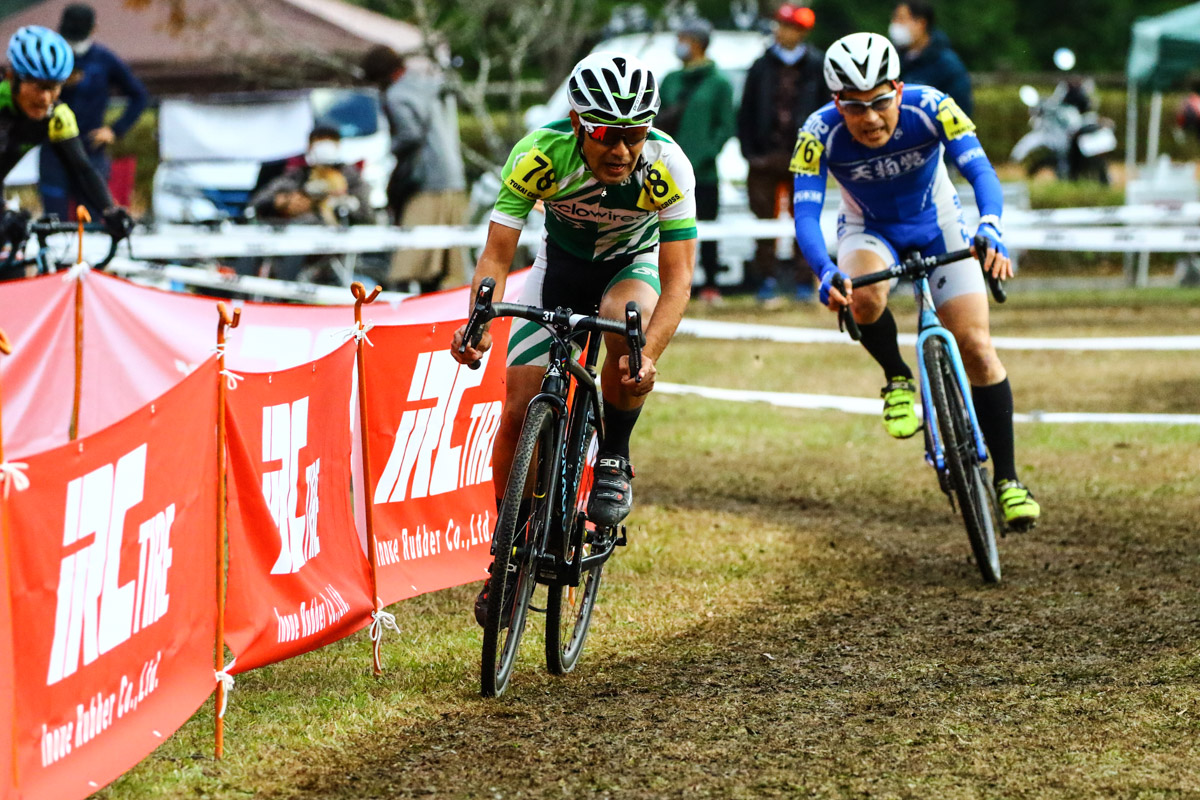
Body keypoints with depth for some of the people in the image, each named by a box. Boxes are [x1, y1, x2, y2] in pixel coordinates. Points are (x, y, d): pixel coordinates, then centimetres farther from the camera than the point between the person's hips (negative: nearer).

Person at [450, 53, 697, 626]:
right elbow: (497, 255, -30)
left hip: (634, 264, -1)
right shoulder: (539, 155, -32)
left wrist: (649, 356, -50)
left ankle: (614, 462, -14)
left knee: (625, 319, -36)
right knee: (519, 410, -9)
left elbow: (677, 277, -34)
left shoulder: (667, 167, -33)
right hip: (561, 262, 1)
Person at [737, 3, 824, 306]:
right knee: (765, 222, -1)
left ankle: (804, 283, 7)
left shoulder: (816, 68, 3)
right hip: (766, 157, 1)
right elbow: (745, 113, 9)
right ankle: (766, 283, 4)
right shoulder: (761, 68, 7)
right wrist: (750, 152, 0)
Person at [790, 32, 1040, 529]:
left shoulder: (931, 109, -29)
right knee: (864, 298, -35)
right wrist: (827, 274, -52)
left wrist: (991, 231, -57)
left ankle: (1007, 478, 0)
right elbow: (805, 215, -33)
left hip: (937, 226, 0)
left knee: (976, 347, -11)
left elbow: (981, 171, -37)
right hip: (869, 231, 0)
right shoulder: (820, 134, -28)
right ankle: (897, 380, -5)